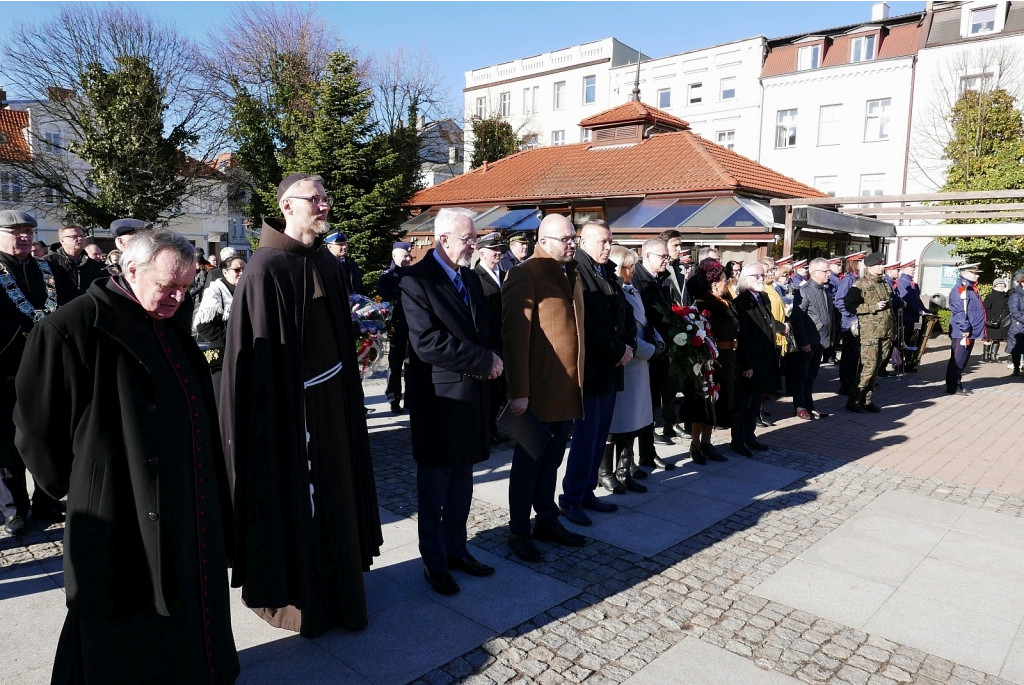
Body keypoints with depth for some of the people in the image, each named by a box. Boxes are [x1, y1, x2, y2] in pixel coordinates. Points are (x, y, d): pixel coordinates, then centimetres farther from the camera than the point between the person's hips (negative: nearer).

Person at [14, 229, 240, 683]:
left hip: (189, 506, 7)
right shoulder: (73, 327, -17)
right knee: (133, 645, 11)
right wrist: (80, 489, 0)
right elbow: (40, 423, -12)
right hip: (125, 519, -7)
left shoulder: (169, 327, 7)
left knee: (187, 611, 21)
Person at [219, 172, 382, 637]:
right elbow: (259, 353, -16)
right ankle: (294, 595, 28)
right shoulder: (267, 268, -15)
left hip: (333, 402, 8)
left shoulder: (327, 264, 9)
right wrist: (275, 418, -17)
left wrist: (347, 392, 10)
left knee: (333, 492, 16)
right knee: (292, 499, 7)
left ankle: (337, 589, 33)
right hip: (289, 406, -7)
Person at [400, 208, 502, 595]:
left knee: (461, 486, 17)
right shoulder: (417, 280, -13)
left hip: (471, 399, 7)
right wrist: (485, 361, -18)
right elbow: (428, 344, -23)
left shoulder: (471, 278, 11)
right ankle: (434, 563, 24)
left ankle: (456, 550, 33)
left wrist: (490, 360, -6)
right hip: (438, 401, -7)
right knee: (434, 488, 9)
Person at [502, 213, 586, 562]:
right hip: (538, 390, -7)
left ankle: (547, 521, 33)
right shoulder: (525, 275, -12)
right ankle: (519, 531, 21)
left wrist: (576, 381, 14)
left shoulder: (571, 275, 14)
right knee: (528, 463, 6)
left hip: (567, 388, 7)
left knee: (552, 460, 18)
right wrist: (518, 391, -20)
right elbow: (514, 335, -17)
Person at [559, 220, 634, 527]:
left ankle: (586, 492, 24)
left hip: (610, 367, 8)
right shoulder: (574, 273, -11)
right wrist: (618, 350, -13)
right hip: (588, 368, -8)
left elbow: (624, 314, 15)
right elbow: (584, 323, -19)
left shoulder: (607, 274, 15)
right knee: (585, 436, -3)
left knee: (599, 436, 12)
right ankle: (570, 499, 10)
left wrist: (628, 345, -3)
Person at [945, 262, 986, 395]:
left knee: (963, 360, 15)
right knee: (957, 361, -4)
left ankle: (958, 385, 23)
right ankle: (952, 387, 3)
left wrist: (982, 330, 23)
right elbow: (960, 312, -21)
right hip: (961, 333, -10)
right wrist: (964, 331, -23)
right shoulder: (961, 289, -15)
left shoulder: (970, 288, 17)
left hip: (970, 333, 10)